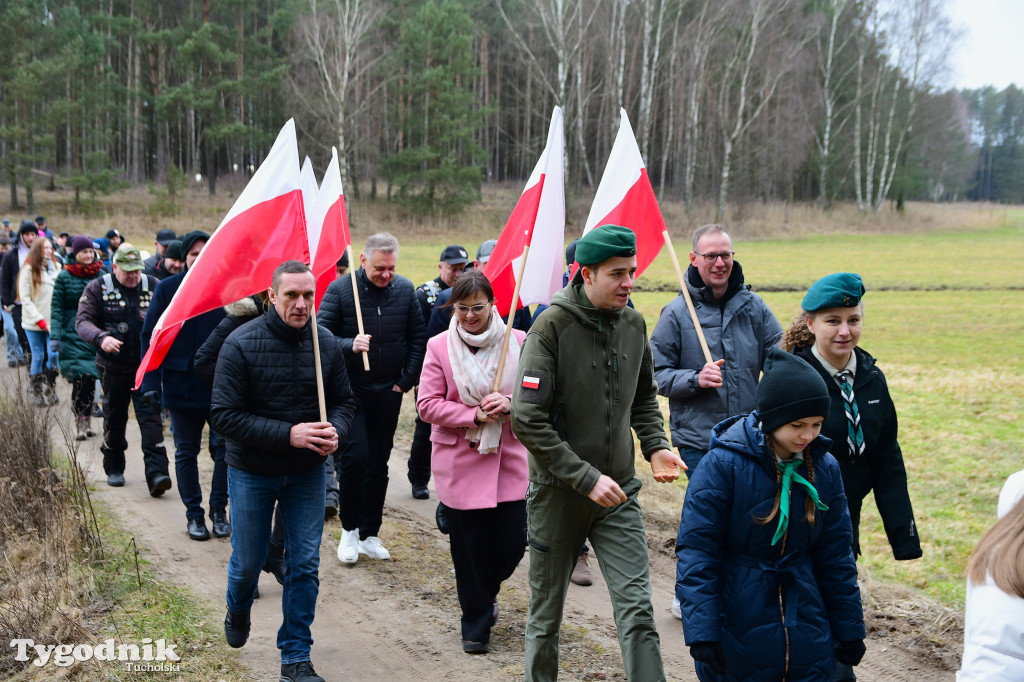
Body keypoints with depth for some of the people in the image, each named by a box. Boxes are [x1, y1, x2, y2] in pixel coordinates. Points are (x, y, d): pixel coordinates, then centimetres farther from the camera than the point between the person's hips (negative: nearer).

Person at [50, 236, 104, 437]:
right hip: (73, 335, -3)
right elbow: (56, 308, -1)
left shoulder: (100, 276, 8)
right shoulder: (64, 277, 0)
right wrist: (55, 336, -10)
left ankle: (87, 420, 14)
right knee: (80, 377, -10)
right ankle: (79, 422, -2)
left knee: (91, 379, 3)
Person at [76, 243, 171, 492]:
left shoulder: (153, 287, 2)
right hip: (113, 366, 0)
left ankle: (156, 474, -15)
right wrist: (101, 338, -27)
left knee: (151, 418, -10)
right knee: (114, 419, 12)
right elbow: (83, 321, -7)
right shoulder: (98, 288, -2)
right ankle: (114, 469, 31)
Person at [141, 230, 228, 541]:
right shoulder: (168, 288, 0)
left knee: (224, 448, 1)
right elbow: (150, 336, 0)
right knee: (186, 452, 10)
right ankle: (193, 514, 23)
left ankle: (219, 510, 18)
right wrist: (151, 382, -8)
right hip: (181, 384, 1)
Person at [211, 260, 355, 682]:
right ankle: (237, 613, 48)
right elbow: (223, 415, -19)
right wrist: (289, 434, -27)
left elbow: (344, 401, 6)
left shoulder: (327, 345, -6)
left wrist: (335, 431, -18)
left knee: (305, 563, 4)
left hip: (306, 473, 2)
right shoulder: (241, 344, -16)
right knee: (247, 561, 13)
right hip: (252, 472, -2)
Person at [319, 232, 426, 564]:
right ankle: (349, 528, 8)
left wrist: (407, 381, 2)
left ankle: (369, 534, 20)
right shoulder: (340, 290, -8)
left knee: (378, 464, 9)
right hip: (350, 390, -3)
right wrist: (350, 346, -28)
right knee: (355, 456, -13)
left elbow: (418, 338, 8)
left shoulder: (405, 290, 1)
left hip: (388, 391, 3)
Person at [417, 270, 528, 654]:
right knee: (469, 546, 4)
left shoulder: (518, 343, 1)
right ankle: (476, 624, 23)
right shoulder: (439, 347, -2)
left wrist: (510, 403, -16)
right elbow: (427, 404, -4)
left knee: (513, 542, 2)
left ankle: (485, 591, 36)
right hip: (459, 461, -1)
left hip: (509, 458, 1)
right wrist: (474, 415, -16)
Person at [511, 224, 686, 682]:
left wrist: (656, 446, -1)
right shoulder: (552, 327, -15)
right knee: (546, 613, 13)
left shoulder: (633, 324, 2)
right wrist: (586, 478, -22)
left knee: (637, 607, -3)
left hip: (618, 492, 4)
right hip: (558, 491, -3)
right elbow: (528, 420, -19)